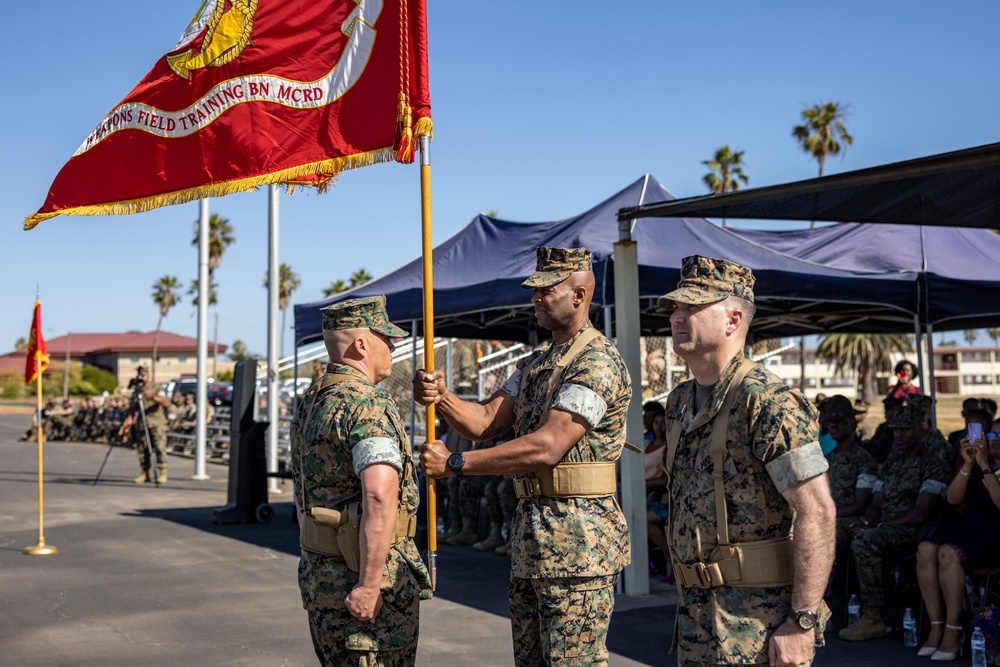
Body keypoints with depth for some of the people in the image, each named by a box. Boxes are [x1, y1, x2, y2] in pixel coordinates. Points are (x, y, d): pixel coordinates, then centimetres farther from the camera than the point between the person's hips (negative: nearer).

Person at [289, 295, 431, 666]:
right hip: (373, 574, -9)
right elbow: (380, 498, -30)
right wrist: (369, 584, -26)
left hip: (318, 575, 9)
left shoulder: (311, 403, 12)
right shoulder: (370, 405, -18)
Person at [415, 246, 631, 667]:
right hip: (529, 537, 9)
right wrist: (441, 398, -11)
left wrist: (454, 464, -20)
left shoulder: (598, 362, -14)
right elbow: (486, 422, 8)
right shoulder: (534, 365, 17)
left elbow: (546, 447, -23)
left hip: (577, 539, -9)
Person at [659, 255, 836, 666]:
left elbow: (817, 512, -21)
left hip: (758, 616, -8)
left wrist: (803, 621, -22)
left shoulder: (767, 401, -17)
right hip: (696, 610, 8)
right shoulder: (679, 403, 9)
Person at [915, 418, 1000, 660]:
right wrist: (968, 465, -7)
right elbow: (953, 499, 3)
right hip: (967, 528, 5)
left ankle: (954, 630, -24)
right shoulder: (976, 466, 16)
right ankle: (936, 625, -22)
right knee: (925, 549, -25)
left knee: (949, 553, -33)